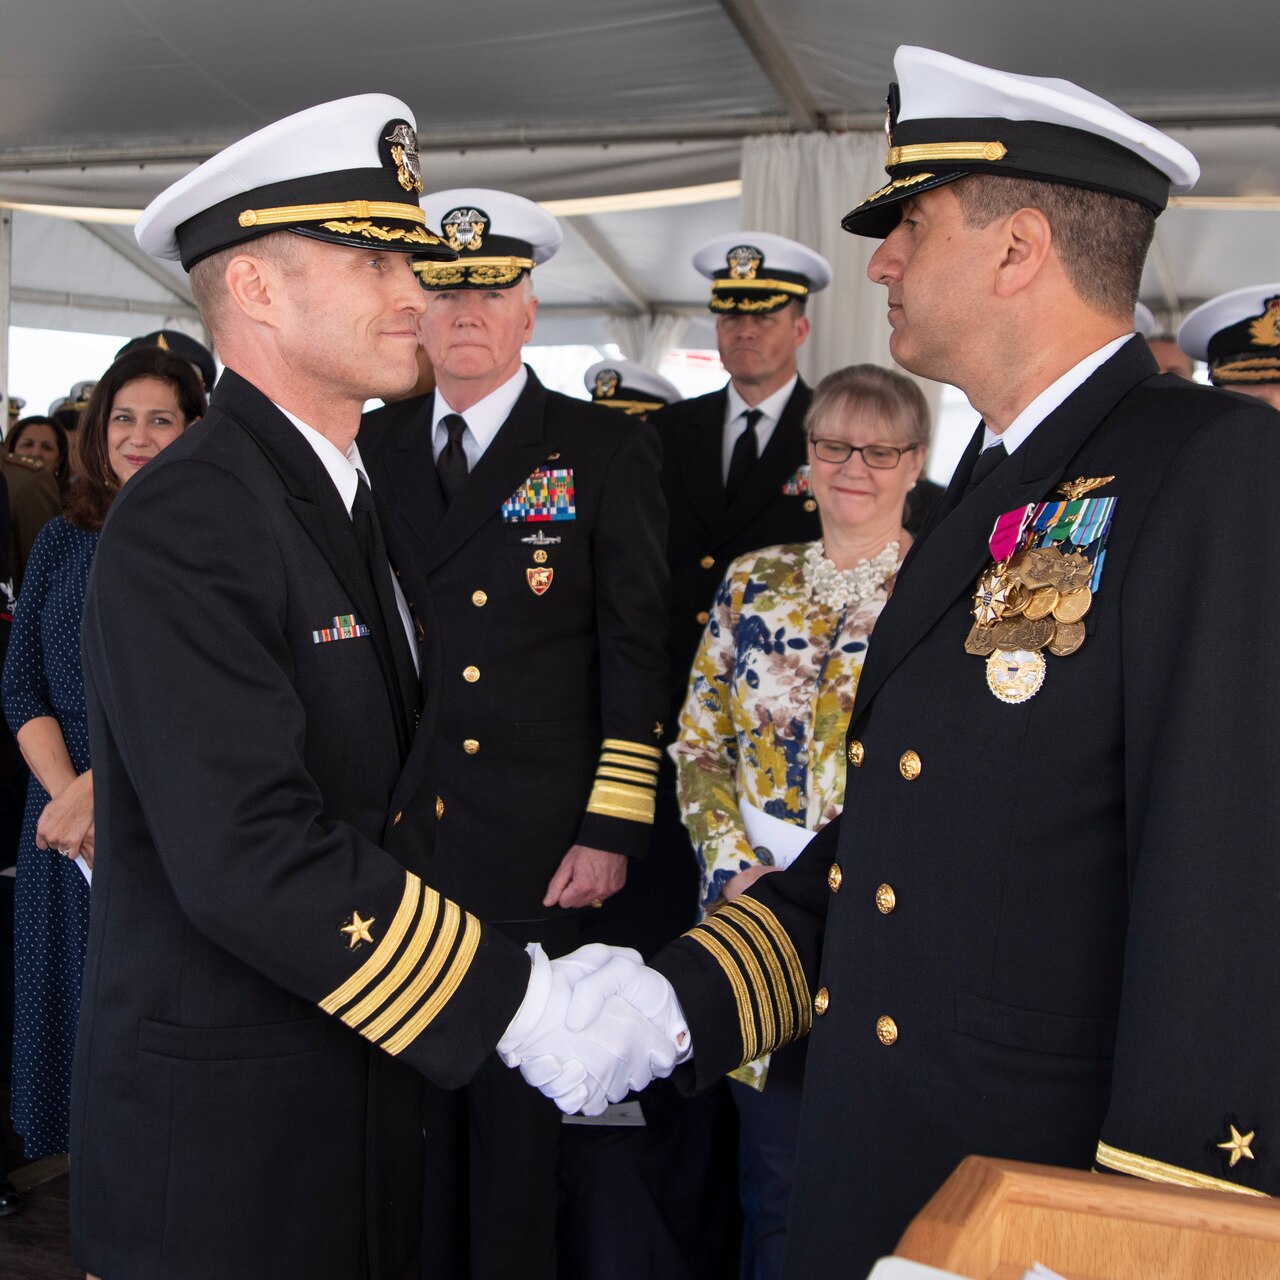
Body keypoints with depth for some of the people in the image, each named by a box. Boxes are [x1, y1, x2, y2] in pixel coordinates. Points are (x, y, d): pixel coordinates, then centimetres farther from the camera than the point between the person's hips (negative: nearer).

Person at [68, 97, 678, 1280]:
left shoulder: (348, 495, 10)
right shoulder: (183, 525, -21)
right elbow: (248, 853, -29)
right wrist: (516, 1005, -25)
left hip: (365, 1081, 8)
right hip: (225, 1133, -8)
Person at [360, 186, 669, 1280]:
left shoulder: (608, 450, 0)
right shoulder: (370, 448, 9)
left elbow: (635, 648, -3)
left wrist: (613, 830, -8)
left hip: (534, 851, -3)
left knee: (521, 1116, 8)